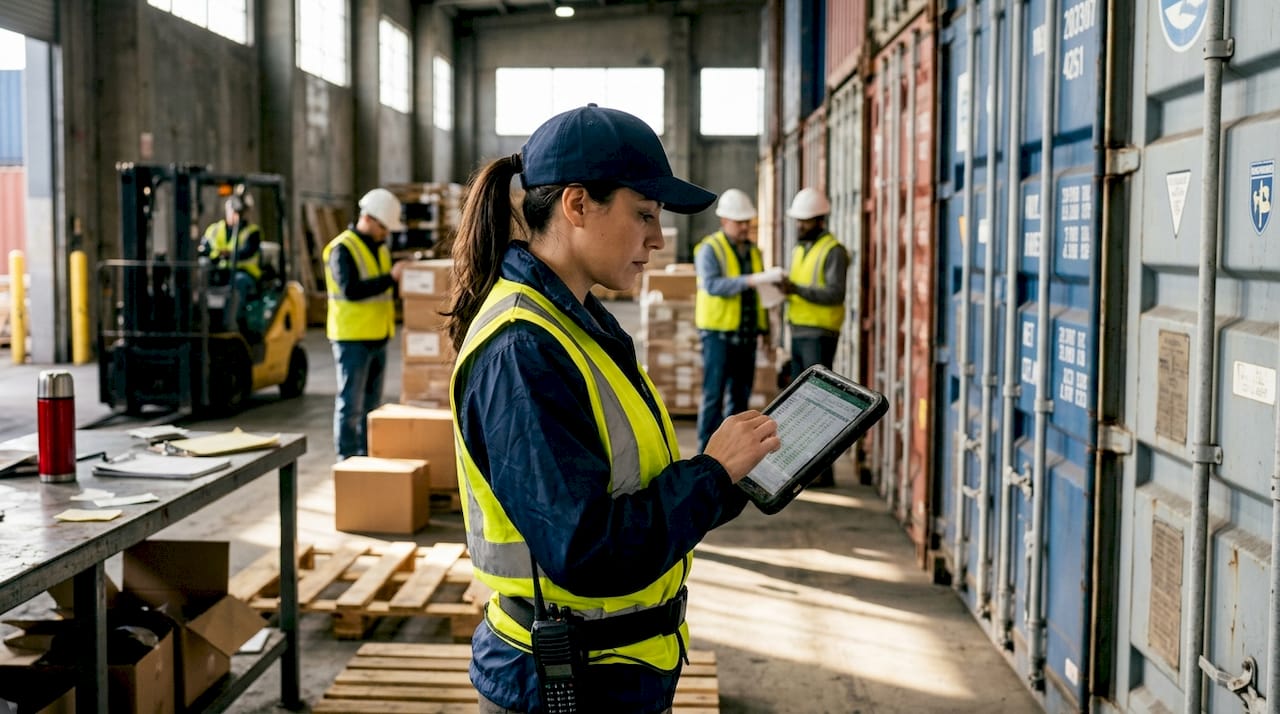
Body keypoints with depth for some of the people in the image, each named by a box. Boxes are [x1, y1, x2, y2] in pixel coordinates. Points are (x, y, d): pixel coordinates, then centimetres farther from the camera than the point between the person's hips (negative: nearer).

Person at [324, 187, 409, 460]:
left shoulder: (380, 247, 14)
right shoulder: (342, 249, -12)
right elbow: (351, 290, -23)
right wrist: (390, 278, -25)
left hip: (377, 336, 8)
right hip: (352, 338, -8)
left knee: (372, 402, 12)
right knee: (351, 402, -4)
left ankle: (367, 455, 20)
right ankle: (346, 458, 2)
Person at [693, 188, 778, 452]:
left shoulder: (753, 251, 14)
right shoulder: (709, 249, -6)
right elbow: (712, 285, -21)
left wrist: (765, 329, 15)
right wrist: (750, 280, -30)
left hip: (746, 334, 6)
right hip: (718, 333, -6)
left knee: (740, 395, 8)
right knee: (714, 394, -5)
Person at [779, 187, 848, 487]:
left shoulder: (833, 251, -8)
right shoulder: (799, 250, 18)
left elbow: (835, 294, -17)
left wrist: (797, 289, -25)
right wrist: (784, 288, -1)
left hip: (820, 335, -8)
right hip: (798, 332, 8)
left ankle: (823, 470, -7)